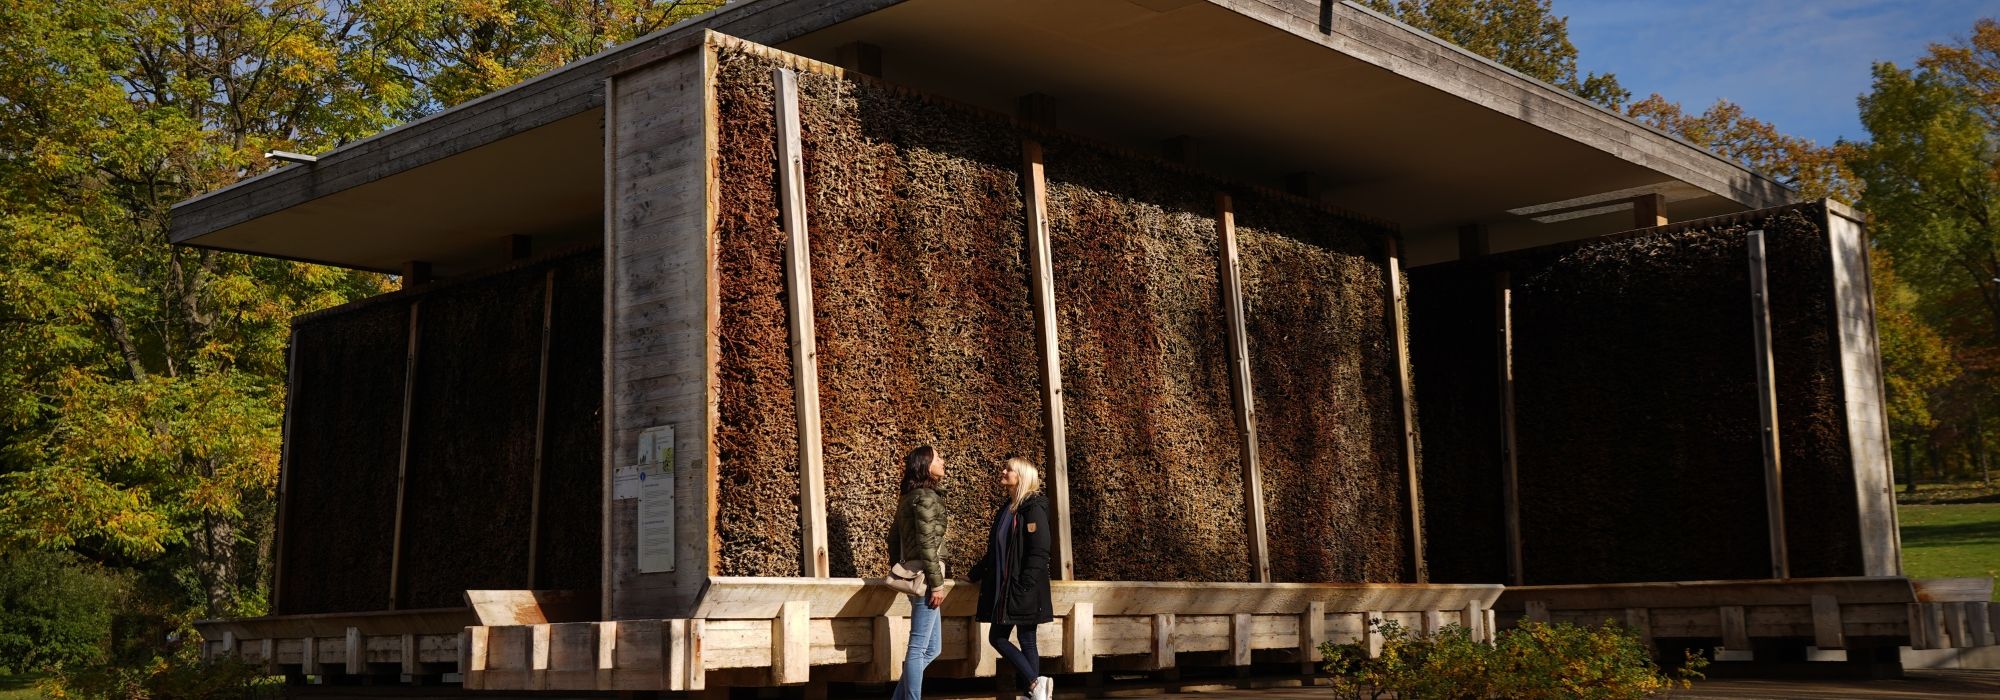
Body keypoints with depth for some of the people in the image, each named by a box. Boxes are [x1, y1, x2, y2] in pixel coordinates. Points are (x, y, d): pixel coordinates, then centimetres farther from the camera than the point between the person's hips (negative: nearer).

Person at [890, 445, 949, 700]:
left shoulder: (908, 498, 17)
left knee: (931, 648, 13)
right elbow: (927, 543, -18)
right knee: (920, 648, -6)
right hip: (925, 578, -9)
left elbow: (894, 541, 21)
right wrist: (937, 583, -18)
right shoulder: (926, 496, -11)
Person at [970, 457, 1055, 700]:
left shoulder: (1034, 508, -11)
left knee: (1026, 641, -4)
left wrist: (1024, 587, -21)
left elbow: (1039, 552, -17)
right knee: (997, 638, 6)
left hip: (1024, 590, -9)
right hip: (1003, 588, 9)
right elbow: (995, 548, 21)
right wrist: (977, 573, 18)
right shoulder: (1006, 509, 14)